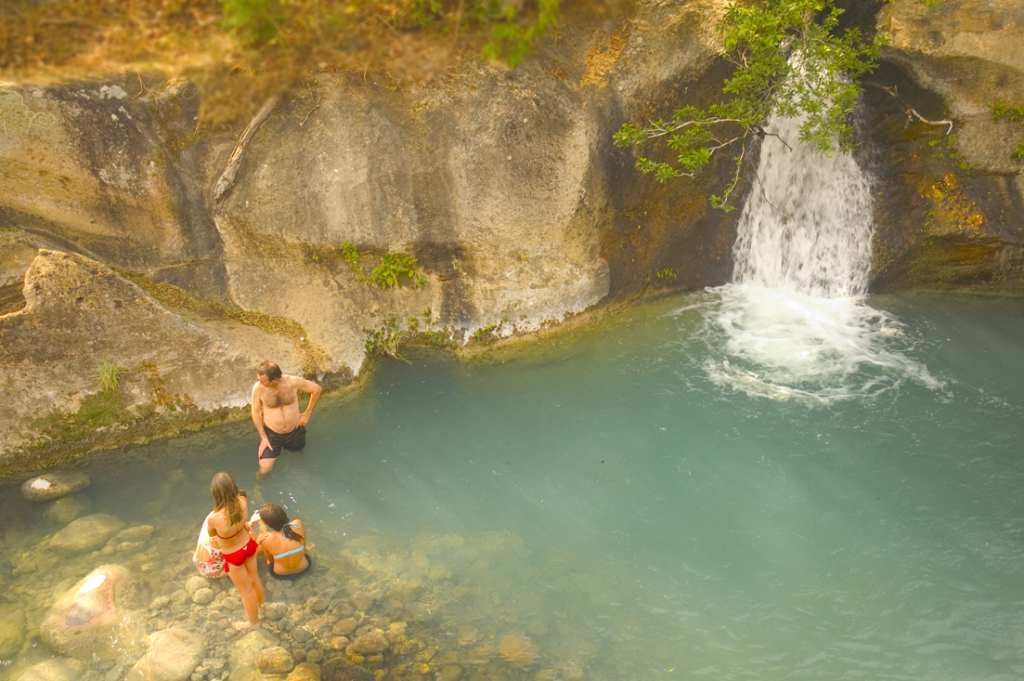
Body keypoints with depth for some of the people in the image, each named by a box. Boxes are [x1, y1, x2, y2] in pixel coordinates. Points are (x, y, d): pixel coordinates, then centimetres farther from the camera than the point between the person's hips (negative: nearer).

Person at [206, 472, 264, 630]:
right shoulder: (243, 502, -29)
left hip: (234, 556, -4)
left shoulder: (213, 518, -39)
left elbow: (211, 534, -13)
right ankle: (259, 605, 60)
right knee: (254, 578, 31)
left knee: (246, 590, 21)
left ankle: (253, 621, 48)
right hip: (248, 544, 4)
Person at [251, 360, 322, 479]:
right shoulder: (258, 388, -22)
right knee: (264, 469, -7)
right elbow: (256, 412, -7)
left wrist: (307, 414, -2)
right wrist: (263, 437, -7)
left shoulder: (293, 382, -23)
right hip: (271, 433, -1)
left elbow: (317, 389, -7)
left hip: (295, 431, 1)